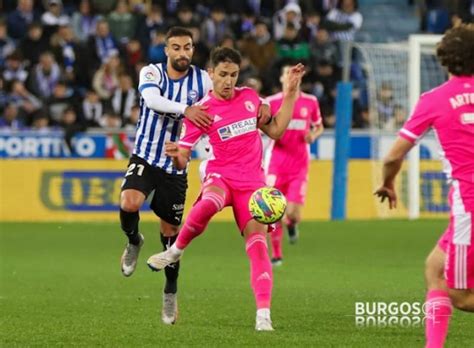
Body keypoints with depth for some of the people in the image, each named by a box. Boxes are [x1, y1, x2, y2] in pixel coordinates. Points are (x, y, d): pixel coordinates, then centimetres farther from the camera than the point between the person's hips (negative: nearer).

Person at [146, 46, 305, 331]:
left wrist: (290, 93, 9)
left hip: (252, 182, 3)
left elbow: (275, 131, 15)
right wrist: (175, 154, -27)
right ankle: (176, 251, -15)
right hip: (220, 176, -3)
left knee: (258, 246, -13)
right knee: (208, 205, -40)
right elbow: (182, 161, -2)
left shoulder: (250, 97, 7)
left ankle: (264, 315, -16)